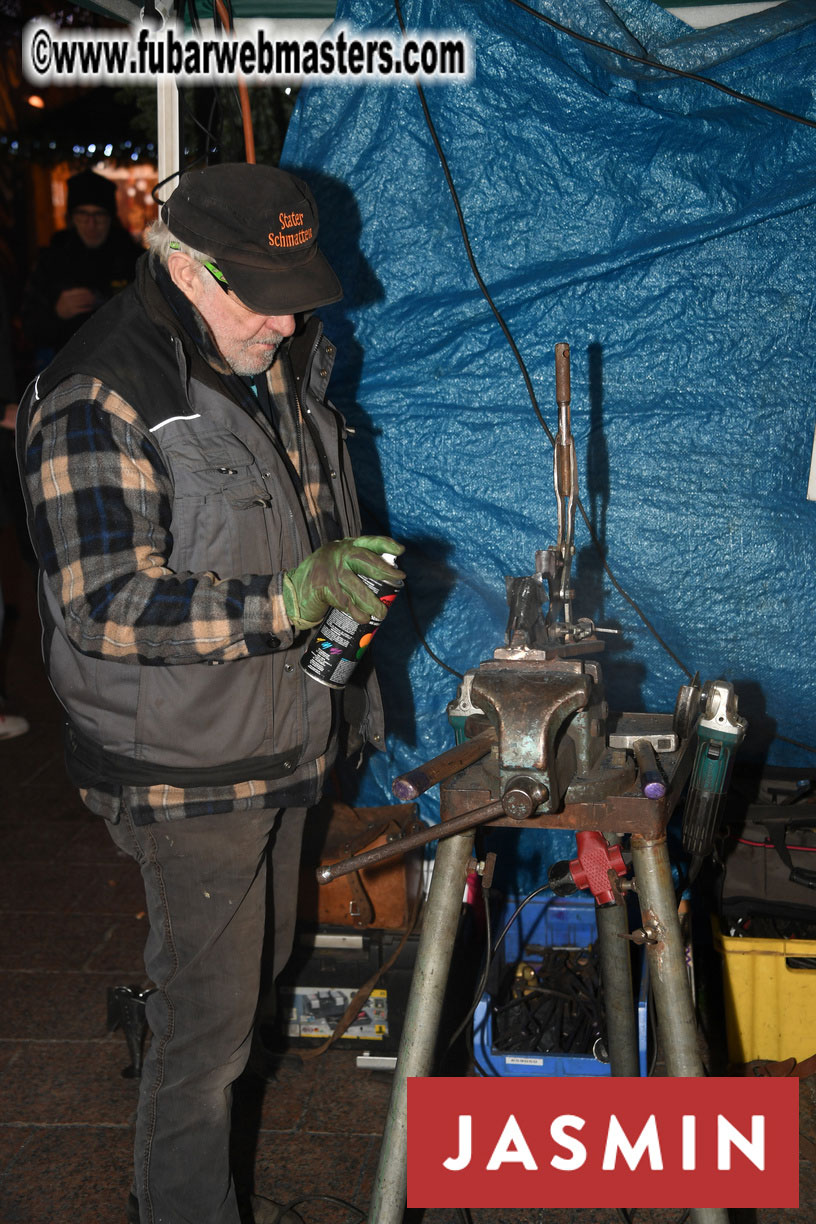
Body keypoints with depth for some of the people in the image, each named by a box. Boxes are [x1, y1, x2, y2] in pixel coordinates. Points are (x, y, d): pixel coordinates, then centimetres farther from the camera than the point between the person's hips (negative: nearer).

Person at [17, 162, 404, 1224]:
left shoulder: (285, 359, 5)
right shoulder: (98, 401, -22)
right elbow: (106, 609, -27)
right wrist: (291, 601, -33)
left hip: (284, 742, 8)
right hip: (186, 771, -8)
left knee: (259, 965, 23)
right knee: (209, 1016, 2)